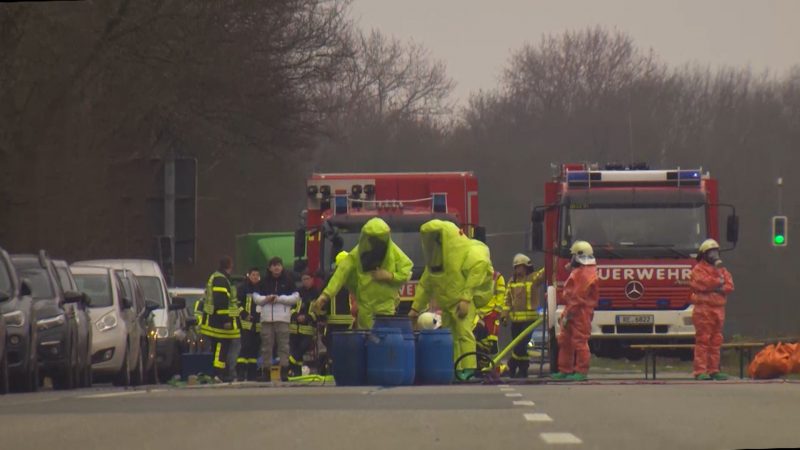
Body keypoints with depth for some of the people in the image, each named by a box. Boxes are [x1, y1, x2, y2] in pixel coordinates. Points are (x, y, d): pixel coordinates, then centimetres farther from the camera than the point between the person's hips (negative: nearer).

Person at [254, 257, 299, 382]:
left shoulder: (288, 281, 5)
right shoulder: (264, 281, 11)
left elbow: (296, 297, 0)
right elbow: (256, 297, 12)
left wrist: (279, 298, -11)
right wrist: (266, 299, -9)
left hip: (283, 318, -2)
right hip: (267, 318, 2)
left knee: (283, 345, -6)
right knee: (266, 345, 4)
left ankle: (284, 372, -7)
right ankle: (266, 372, 9)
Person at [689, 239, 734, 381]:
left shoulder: (722, 270, 21)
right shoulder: (698, 269, 0)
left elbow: (729, 286, 10)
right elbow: (700, 283, -16)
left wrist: (720, 288, -11)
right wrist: (719, 282, -5)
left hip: (719, 309, 7)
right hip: (704, 309, -7)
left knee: (716, 341, 7)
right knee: (703, 341, -10)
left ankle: (713, 370, 12)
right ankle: (700, 371, -12)